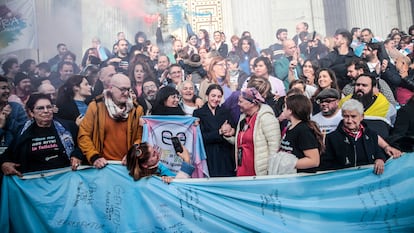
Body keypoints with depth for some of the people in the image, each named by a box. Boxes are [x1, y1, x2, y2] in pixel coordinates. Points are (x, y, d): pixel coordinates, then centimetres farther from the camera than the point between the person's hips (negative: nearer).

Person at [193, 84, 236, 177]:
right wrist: (219, 132, -15)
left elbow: (233, 129, 6)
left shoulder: (225, 112, 14)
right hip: (209, 158, -3)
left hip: (225, 158, 3)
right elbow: (201, 137, -7)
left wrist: (231, 131, -16)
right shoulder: (198, 113, 2)